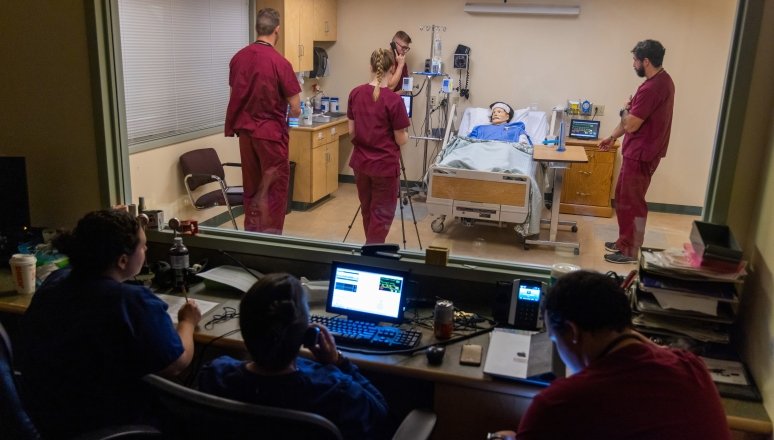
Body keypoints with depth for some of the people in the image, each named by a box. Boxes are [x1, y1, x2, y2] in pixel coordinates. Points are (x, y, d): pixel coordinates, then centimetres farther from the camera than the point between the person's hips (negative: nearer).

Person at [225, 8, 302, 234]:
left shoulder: (238, 58, 2)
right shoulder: (279, 62, -16)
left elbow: (235, 96, 11)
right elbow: (295, 109, -12)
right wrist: (293, 113, 9)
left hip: (245, 130, 6)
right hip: (271, 132, -6)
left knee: (251, 187, 15)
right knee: (275, 189, 5)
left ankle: (251, 234, 23)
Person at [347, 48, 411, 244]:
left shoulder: (355, 94, -3)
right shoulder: (394, 100, -17)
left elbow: (351, 132, 3)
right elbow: (401, 140, -11)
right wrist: (405, 129, 10)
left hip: (360, 163, 6)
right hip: (385, 166, -5)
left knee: (367, 211, 21)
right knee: (382, 215, 8)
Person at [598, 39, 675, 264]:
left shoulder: (651, 88, -24)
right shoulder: (663, 80, 10)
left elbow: (630, 125, -23)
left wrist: (625, 109, -2)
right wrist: (613, 136, 20)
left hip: (640, 154, -10)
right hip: (642, 151, 10)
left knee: (631, 203, 1)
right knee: (623, 197, 19)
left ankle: (631, 251, 12)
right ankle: (625, 241, 30)